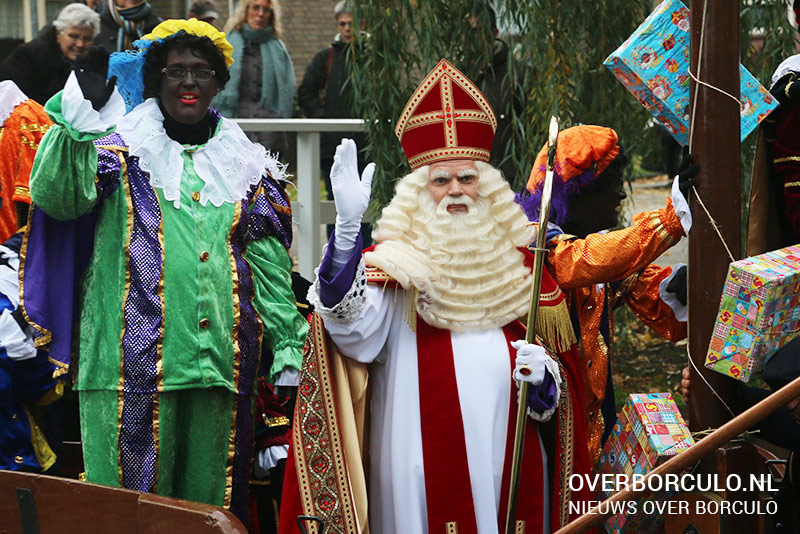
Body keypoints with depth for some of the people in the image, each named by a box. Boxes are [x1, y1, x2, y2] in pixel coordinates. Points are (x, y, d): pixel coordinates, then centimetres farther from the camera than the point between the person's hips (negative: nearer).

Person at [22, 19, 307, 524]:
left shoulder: (246, 165, 15)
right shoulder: (120, 148, 6)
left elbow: (270, 263, 15)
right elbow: (55, 199, -11)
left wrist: (287, 348, 9)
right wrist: (78, 122, -22)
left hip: (223, 363, 3)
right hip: (135, 359, -3)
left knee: (210, 497, 6)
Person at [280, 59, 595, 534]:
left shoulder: (519, 267, 10)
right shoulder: (396, 265, 0)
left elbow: (564, 378, 16)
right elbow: (351, 323, -22)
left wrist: (544, 375, -8)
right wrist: (348, 227, -34)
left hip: (507, 461, 3)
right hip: (424, 471, -3)